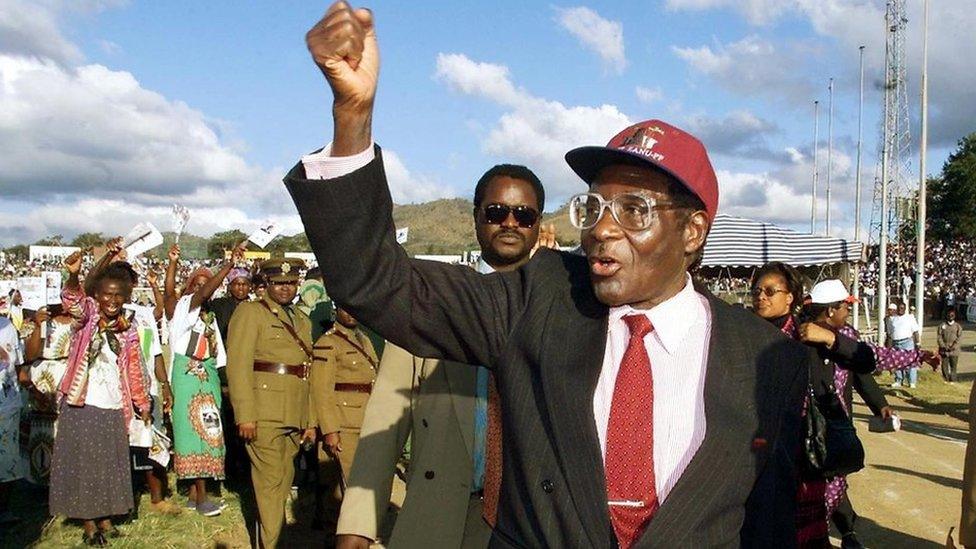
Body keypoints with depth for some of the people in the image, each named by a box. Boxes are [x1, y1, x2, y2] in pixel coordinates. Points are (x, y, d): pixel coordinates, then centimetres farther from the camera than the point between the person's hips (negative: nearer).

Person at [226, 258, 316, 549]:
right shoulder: (250, 312, -1)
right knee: (270, 482, -4)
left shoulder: (303, 321, 20)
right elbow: (238, 365, -11)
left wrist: (311, 421, 15)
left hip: (295, 418, 7)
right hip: (264, 415, -7)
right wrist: (245, 415, -18)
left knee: (284, 481, 14)